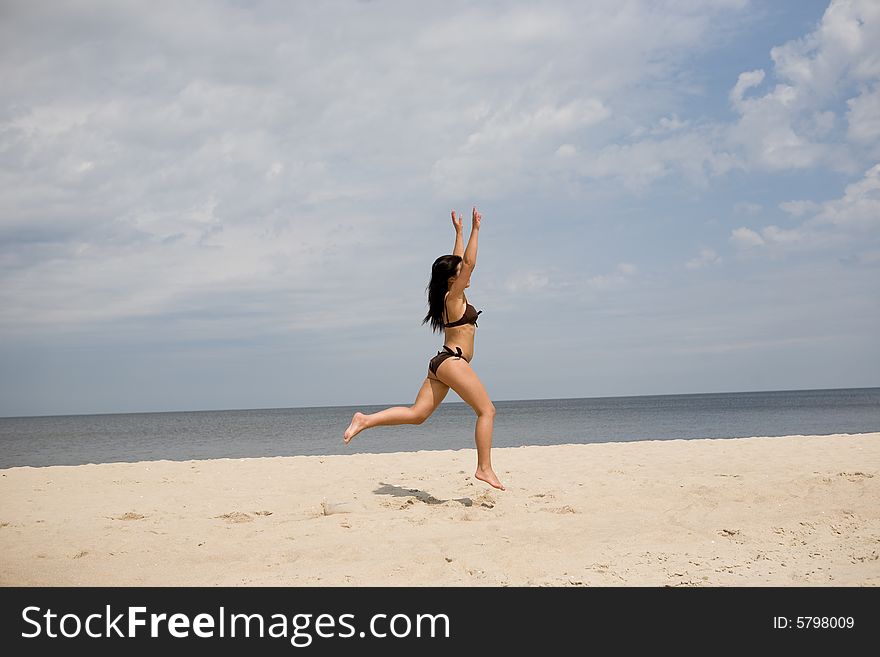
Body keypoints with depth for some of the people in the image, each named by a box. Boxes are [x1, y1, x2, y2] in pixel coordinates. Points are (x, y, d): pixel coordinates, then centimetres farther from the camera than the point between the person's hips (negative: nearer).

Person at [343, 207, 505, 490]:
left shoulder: (449, 296, 15)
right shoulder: (453, 297, -9)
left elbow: (459, 262, 27)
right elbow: (469, 263, -17)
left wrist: (459, 232, 31)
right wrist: (475, 230, -14)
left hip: (441, 363, 9)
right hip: (453, 362, -9)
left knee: (416, 414, 3)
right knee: (487, 410, -5)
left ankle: (366, 420, -7)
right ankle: (484, 468, -8)